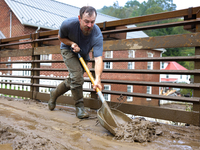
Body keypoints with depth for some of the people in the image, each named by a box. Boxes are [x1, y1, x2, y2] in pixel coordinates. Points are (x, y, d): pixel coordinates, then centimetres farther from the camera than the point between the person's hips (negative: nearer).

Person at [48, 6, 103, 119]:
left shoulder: (97, 35, -36)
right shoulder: (68, 24, -33)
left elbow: (98, 58, -45)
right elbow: (61, 37, -9)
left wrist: (98, 79, -59)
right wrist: (72, 44, -29)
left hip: (83, 54, 3)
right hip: (68, 50, -2)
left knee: (73, 80, 9)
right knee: (77, 75, -23)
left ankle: (54, 94, 37)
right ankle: (79, 107, -9)